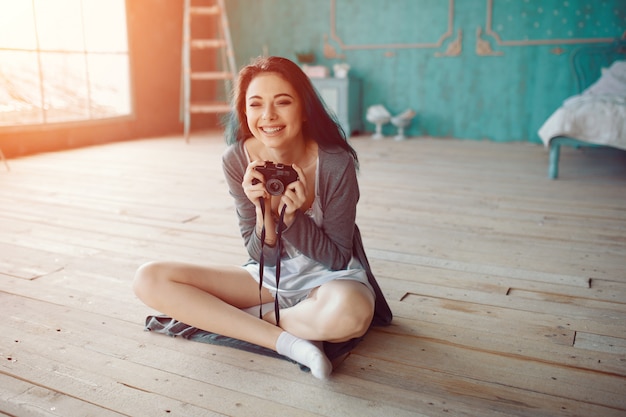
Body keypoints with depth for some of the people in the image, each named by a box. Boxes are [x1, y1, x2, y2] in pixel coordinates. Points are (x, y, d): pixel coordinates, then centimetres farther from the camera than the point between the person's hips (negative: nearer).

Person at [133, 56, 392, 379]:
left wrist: (293, 215, -27)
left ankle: (222, 318, -14)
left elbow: (338, 259, -12)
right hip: (270, 278, 4)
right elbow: (262, 256, -6)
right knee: (149, 279, -13)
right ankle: (287, 341, -20)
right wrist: (264, 212, -27)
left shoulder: (336, 163, -22)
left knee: (349, 312, -41)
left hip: (330, 278, -3)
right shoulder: (237, 161, -13)